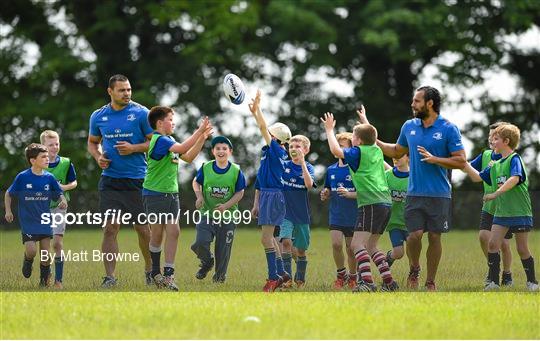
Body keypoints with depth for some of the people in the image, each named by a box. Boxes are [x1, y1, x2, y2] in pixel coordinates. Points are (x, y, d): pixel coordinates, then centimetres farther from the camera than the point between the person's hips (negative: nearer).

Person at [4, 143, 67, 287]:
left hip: (45, 222, 3)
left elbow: (59, 194, 9)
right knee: (31, 250, -15)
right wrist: (8, 211, -3)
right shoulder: (22, 177, -8)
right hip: (28, 222, -3)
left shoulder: (49, 178, -1)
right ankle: (28, 261, 21)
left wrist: (63, 201, -13)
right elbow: (8, 194, 5)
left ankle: (44, 280, 23)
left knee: (46, 254, 0)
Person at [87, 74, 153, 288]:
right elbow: (92, 142, 21)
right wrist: (98, 156, 1)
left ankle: (150, 269, 25)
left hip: (137, 180, -2)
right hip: (109, 180, 2)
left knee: (143, 228, 3)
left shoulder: (141, 113, -3)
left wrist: (134, 148, -15)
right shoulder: (98, 116, 7)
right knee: (110, 229, -4)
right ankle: (109, 276, -3)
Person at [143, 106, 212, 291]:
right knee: (157, 234, 2)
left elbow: (188, 157, 16)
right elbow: (182, 148, -30)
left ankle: (168, 274, 0)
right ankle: (155, 272, 16)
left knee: (173, 231, -1)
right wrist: (199, 131, -25)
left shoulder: (169, 140, 12)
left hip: (171, 193, 8)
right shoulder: (159, 140, -15)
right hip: (155, 194, -8)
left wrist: (202, 138, 8)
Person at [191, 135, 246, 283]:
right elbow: (196, 182, 13)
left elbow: (240, 193, -2)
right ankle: (207, 262, 17)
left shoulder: (236, 171, -7)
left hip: (228, 216, 0)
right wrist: (199, 196, -6)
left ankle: (220, 275, 29)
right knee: (200, 243, -16)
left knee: (223, 249, 6)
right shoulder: (205, 168, -3)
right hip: (207, 214, 0)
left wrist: (226, 206, -16)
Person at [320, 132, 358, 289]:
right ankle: (341, 274, 7)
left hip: (353, 216, -3)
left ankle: (352, 276, 23)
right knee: (336, 244, -12)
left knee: (351, 248, 3)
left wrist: (349, 194, -24)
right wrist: (325, 195, -4)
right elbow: (327, 192, 18)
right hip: (336, 216, 3)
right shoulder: (331, 170, 8)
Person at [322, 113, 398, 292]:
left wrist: (329, 129, -5)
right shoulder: (377, 151, 17)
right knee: (370, 246, 17)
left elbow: (336, 150, -18)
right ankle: (389, 282, 11)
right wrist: (365, 123, 54)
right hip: (385, 203, 9)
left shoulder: (358, 152, -5)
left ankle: (367, 282, -28)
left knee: (357, 244, -13)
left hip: (371, 204, -9)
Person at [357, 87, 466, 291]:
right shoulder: (409, 126, 8)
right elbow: (397, 152, 24)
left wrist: (434, 159, -18)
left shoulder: (448, 129, -6)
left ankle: (430, 282, 15)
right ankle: (414, 269, 18)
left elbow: (461, 161, -8)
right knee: (415, 234, -9)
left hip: (439, 195, -3)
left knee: (434, 236, 3)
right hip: (414, 193, 3)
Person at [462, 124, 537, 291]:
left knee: (522, 249, 1)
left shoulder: (514, 159, -10)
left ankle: (532, 281, 15)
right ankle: (493, 280, -1)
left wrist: (496, 193, -33)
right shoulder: (495, 165, 13)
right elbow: (478, 177, 21)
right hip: (501, 211, 7)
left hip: (520, 211, -7)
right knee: (492, 244, -6)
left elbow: (514, 179, -27)